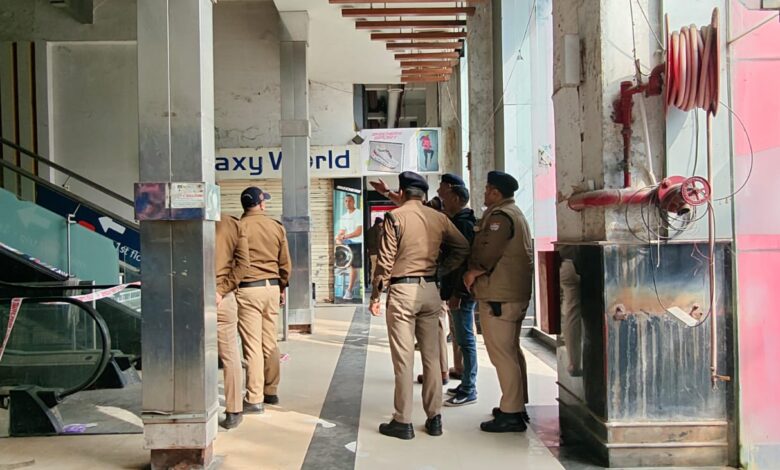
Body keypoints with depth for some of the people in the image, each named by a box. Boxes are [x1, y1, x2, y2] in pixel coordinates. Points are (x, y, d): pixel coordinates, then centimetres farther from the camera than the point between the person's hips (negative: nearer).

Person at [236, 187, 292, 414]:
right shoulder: (277, 227, 6)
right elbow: (285, 263, 10)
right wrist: (282, 287, 22)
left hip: (248, 289, -5)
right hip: (272, 288, 5)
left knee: (252, 346, -3)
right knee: (270, 343, 14)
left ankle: (255, 399, 0)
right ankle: (270, 391, 23)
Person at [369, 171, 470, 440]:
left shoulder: (395, 216, -5)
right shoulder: (439, 218, 8)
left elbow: (385, 260, -9)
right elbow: (463, 248, 8)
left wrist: (375, 295, -3)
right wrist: (442, 269, 12)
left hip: (402, 290, -4)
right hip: (430, 289, 4)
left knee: (403, 358, 0)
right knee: (431, 356, 11)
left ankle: (403, 422, 5)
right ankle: (434, 418, 16)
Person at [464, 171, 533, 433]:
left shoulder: (499, 216, -14)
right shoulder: (514, 213, 19)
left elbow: (488, 252, -22)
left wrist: (472, 272, -6)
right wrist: (477, 271, 16)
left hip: (498, 295, -11)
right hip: (516, 293, 11)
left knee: (501, 353, -7)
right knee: (512, 350, 17)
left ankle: (511, 414, -3)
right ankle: (517, 405, 26)